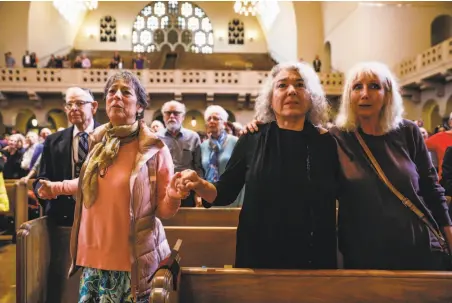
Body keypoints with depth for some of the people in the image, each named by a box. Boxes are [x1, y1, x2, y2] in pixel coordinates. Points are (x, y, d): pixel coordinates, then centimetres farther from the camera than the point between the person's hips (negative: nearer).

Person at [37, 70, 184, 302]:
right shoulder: (97, 141, 3)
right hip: (93, 256, 5)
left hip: (133, 261, -5)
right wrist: (57, 188, 22)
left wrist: (175, 193, -27)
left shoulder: (154, 149, -11)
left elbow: (163, 210, -8)